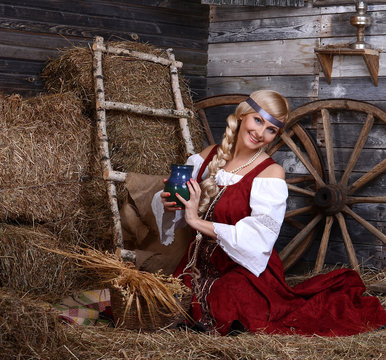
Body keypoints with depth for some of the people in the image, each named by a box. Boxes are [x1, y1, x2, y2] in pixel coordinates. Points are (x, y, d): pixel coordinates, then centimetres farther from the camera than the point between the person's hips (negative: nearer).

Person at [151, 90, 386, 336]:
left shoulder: (271, 173, -12)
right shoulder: (210, 156, 4)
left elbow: (258, 238, -22)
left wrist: (198, 222, -23)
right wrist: (167, 202, -12)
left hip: (244, 271, -6)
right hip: (200, 266, 6)